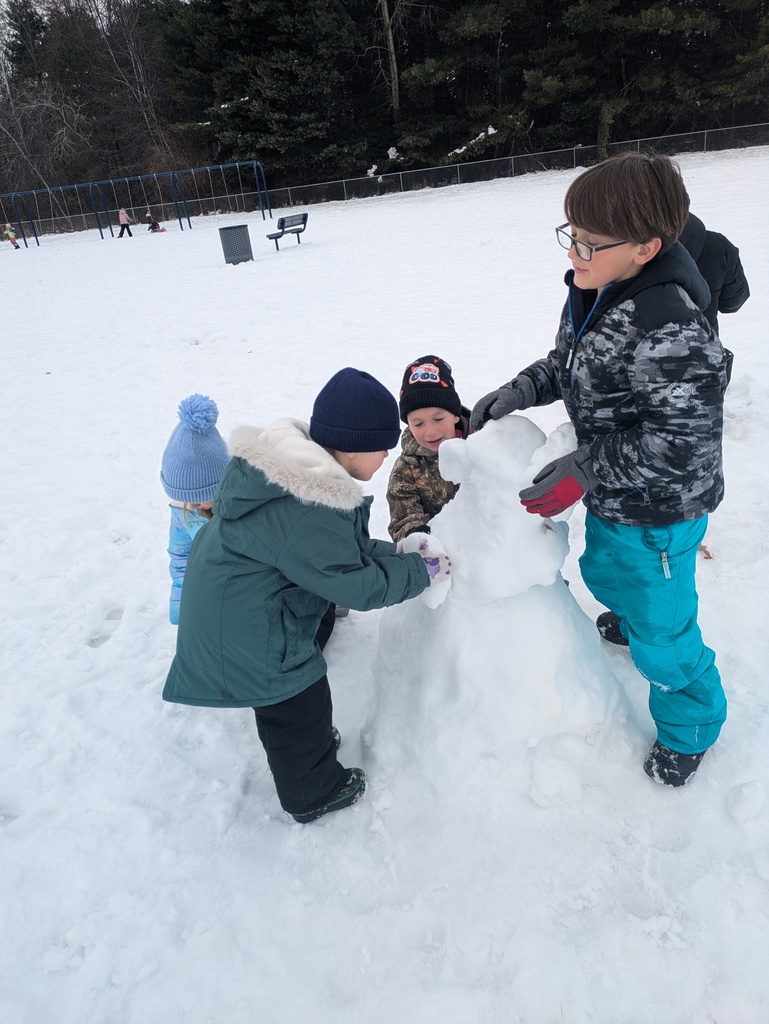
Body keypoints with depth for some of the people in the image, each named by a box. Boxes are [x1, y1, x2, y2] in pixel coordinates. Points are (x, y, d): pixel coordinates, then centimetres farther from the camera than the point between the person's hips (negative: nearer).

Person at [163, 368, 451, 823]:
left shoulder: (300, 465, -4)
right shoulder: (305, 513, -35)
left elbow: (348, 549, 6)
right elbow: (360, 585, -24)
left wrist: (400, 552, -2)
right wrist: (423, 571, -13)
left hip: (232, 606, 9)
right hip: (246, 629, -9)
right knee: (299, 702, 13)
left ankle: (312, 739, 57)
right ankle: (314, 793, 38)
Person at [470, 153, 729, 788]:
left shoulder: (669, 325, -33)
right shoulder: (593, 294, -5)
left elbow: (683, 441, -31)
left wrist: (583, 471, -29)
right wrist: (519, 392, -2)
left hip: (658, 512, -9)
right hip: (611, 495, 9)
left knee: (661, 631, 9)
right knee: (604, 571, 34)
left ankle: (691, 724, 38)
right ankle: (632, 619, 68)